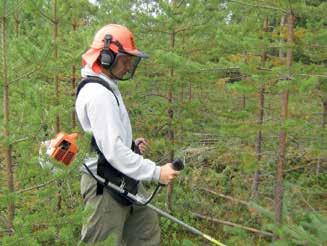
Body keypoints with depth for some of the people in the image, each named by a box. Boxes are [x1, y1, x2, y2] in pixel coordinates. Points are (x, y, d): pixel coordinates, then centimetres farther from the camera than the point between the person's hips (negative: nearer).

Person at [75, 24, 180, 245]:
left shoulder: (106, 87, 12)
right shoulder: (98, 94, -21)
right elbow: (113, 150, -27)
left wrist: (132, 144, 6)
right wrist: (156, 172, -23)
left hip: (122, 180, 10)